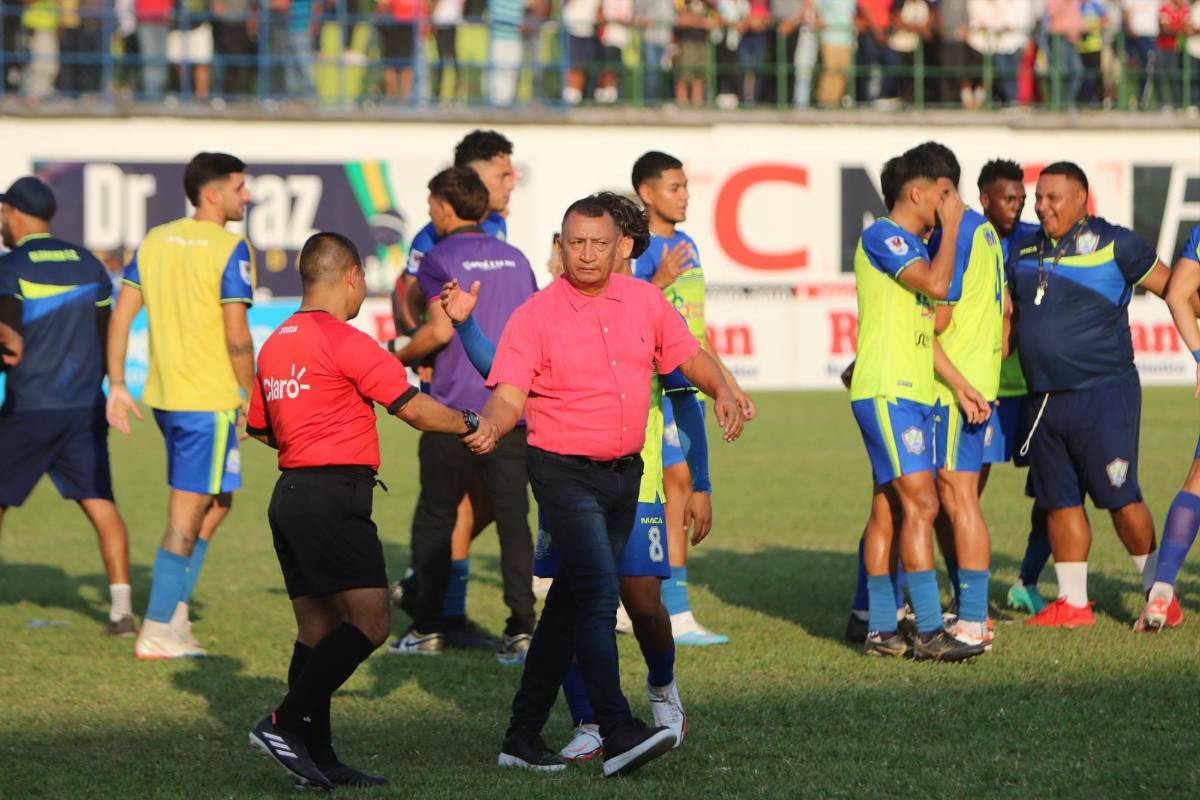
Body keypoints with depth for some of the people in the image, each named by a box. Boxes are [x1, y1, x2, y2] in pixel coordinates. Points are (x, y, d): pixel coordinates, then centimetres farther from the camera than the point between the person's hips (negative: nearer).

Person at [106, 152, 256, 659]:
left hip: (164, 395, 7)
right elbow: (237, 337, -16)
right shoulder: (230, 249, -12)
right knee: (187, 517, -1)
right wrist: (252, 398, -5)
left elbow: (121, 315, 7)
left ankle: (175, 613, 17)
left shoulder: (155, 241, 9)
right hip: (210, 399, -7)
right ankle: (157, 632, 1)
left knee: (215, 502, 21)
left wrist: (117, 384, 12)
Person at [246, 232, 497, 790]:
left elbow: (260, 427, 24)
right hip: (333, 499, -9)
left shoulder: (276, 344, 14)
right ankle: (286, 723, -17)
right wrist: (470, 427, 4)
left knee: (318, 628, 9)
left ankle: (319, 759, 7)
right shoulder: (345, 342, -11)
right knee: (369, 622, -10)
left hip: (290, 492, 9)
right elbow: (413, 407, -11)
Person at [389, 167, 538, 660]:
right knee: (512, 517, 2)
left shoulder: (440, 259, -5)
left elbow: (441, 329, -14)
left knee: (434, 517, 7)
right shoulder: (515, 259, 13)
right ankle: (521, 627, -8)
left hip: (456, 407, -4)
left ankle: (427, 627, 9)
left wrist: (400, 358, 1)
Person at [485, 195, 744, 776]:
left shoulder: (643, 300, 6)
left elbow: (687, 355, 16)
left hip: (625, 472, 6)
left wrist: (722, 390, -4)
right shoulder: (535, 316, -9)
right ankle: (618, 734, -25)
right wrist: (487, 428, -36)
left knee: (570, 603, 10)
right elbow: (509, 395, -15)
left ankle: (524, 735, 17)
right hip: (565, 472, -6)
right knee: (598, 593, -19)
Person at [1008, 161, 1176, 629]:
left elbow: (1174, 289, 2)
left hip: (1103, 394, -6)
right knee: (1059, 502, 8)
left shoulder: (1115, 245, -5)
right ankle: (1072, 603, 17)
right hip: (1045, 399, 6)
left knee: (1121, 499, -5)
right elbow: (1008, 318, 20)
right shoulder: (1023, 252, 12)